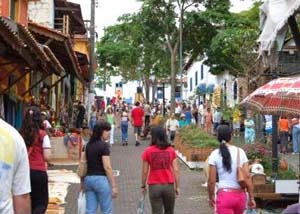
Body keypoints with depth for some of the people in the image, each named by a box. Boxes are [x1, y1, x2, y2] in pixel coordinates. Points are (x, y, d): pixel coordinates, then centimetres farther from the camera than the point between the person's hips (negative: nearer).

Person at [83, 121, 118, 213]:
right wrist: (114, 186, -13)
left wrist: (83, 182, 18)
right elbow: (107, 167, -15)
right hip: (100, 179, -7)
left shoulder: (88, 145, 10)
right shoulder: (103, 145, -11)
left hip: (88, 178, 7)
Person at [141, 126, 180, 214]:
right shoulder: (171, 150, -2)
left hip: (154, 186, -2)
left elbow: (145, 171, -2)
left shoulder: (148, 151, -5)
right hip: (169, 185, 2)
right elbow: (176, 170, -2)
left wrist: (143, 186, 10)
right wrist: (177, 186, 6)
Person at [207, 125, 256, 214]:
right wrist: (251, 197, 4)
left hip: (224, 195, -4)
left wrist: (211, 197, 10)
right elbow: (248, 177, -2)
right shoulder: (240, 152, 2)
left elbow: (211, 181, -5)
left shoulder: (215, 154, -4)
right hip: (240, 195, 4)